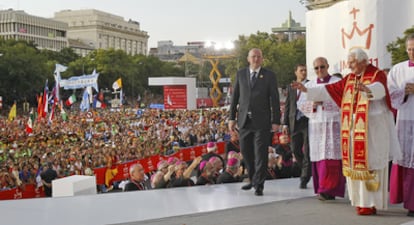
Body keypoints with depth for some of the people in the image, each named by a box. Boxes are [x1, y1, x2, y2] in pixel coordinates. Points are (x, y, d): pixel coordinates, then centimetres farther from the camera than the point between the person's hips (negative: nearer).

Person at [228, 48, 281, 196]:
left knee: (261, 154, -3)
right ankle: (253, 179, 28)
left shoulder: (269, 76, 3)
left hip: (262, 121, -3)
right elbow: (235, 97, 10)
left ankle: (259, 185, 5)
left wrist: (276, 121, -5)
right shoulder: (240, 74, 11)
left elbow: (275, 99, 1)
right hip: (244, 121, 3)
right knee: (246, 152, 10)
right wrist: (232, 117, 6)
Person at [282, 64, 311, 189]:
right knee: (296, 150, 5)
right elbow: (287, 106, 12)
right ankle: (306, 172, 27)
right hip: (294, 122, 3)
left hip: (308, 121, -3)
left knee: (307, 151, -4)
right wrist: (285, 123, 6)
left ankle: (304, 179, 2)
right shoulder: (290, 88, 13)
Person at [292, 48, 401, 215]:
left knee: (369, 163, -6)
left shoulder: (377, 75, -8)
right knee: (355, 163, 7)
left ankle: (371, 203, -1)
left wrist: (367, 89, -52)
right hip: (353, 127, 7)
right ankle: (361, 200, 15)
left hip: (371, 128, -7)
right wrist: (307, 90, 7)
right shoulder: (350, 79, 13)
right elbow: (330, 89, 13)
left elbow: (379, 88, -30)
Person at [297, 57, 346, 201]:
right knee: (319, 158, 4)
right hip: (316, 126, 4)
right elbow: (300, 104, 7)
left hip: (333, 125, -4)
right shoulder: (309, 85, 14)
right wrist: (313, 103, -11)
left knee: (331, 157, -10)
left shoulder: (337, 82, 3)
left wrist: (324, 101, -16)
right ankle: (326, 190, 12)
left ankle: (329, 190, -11)